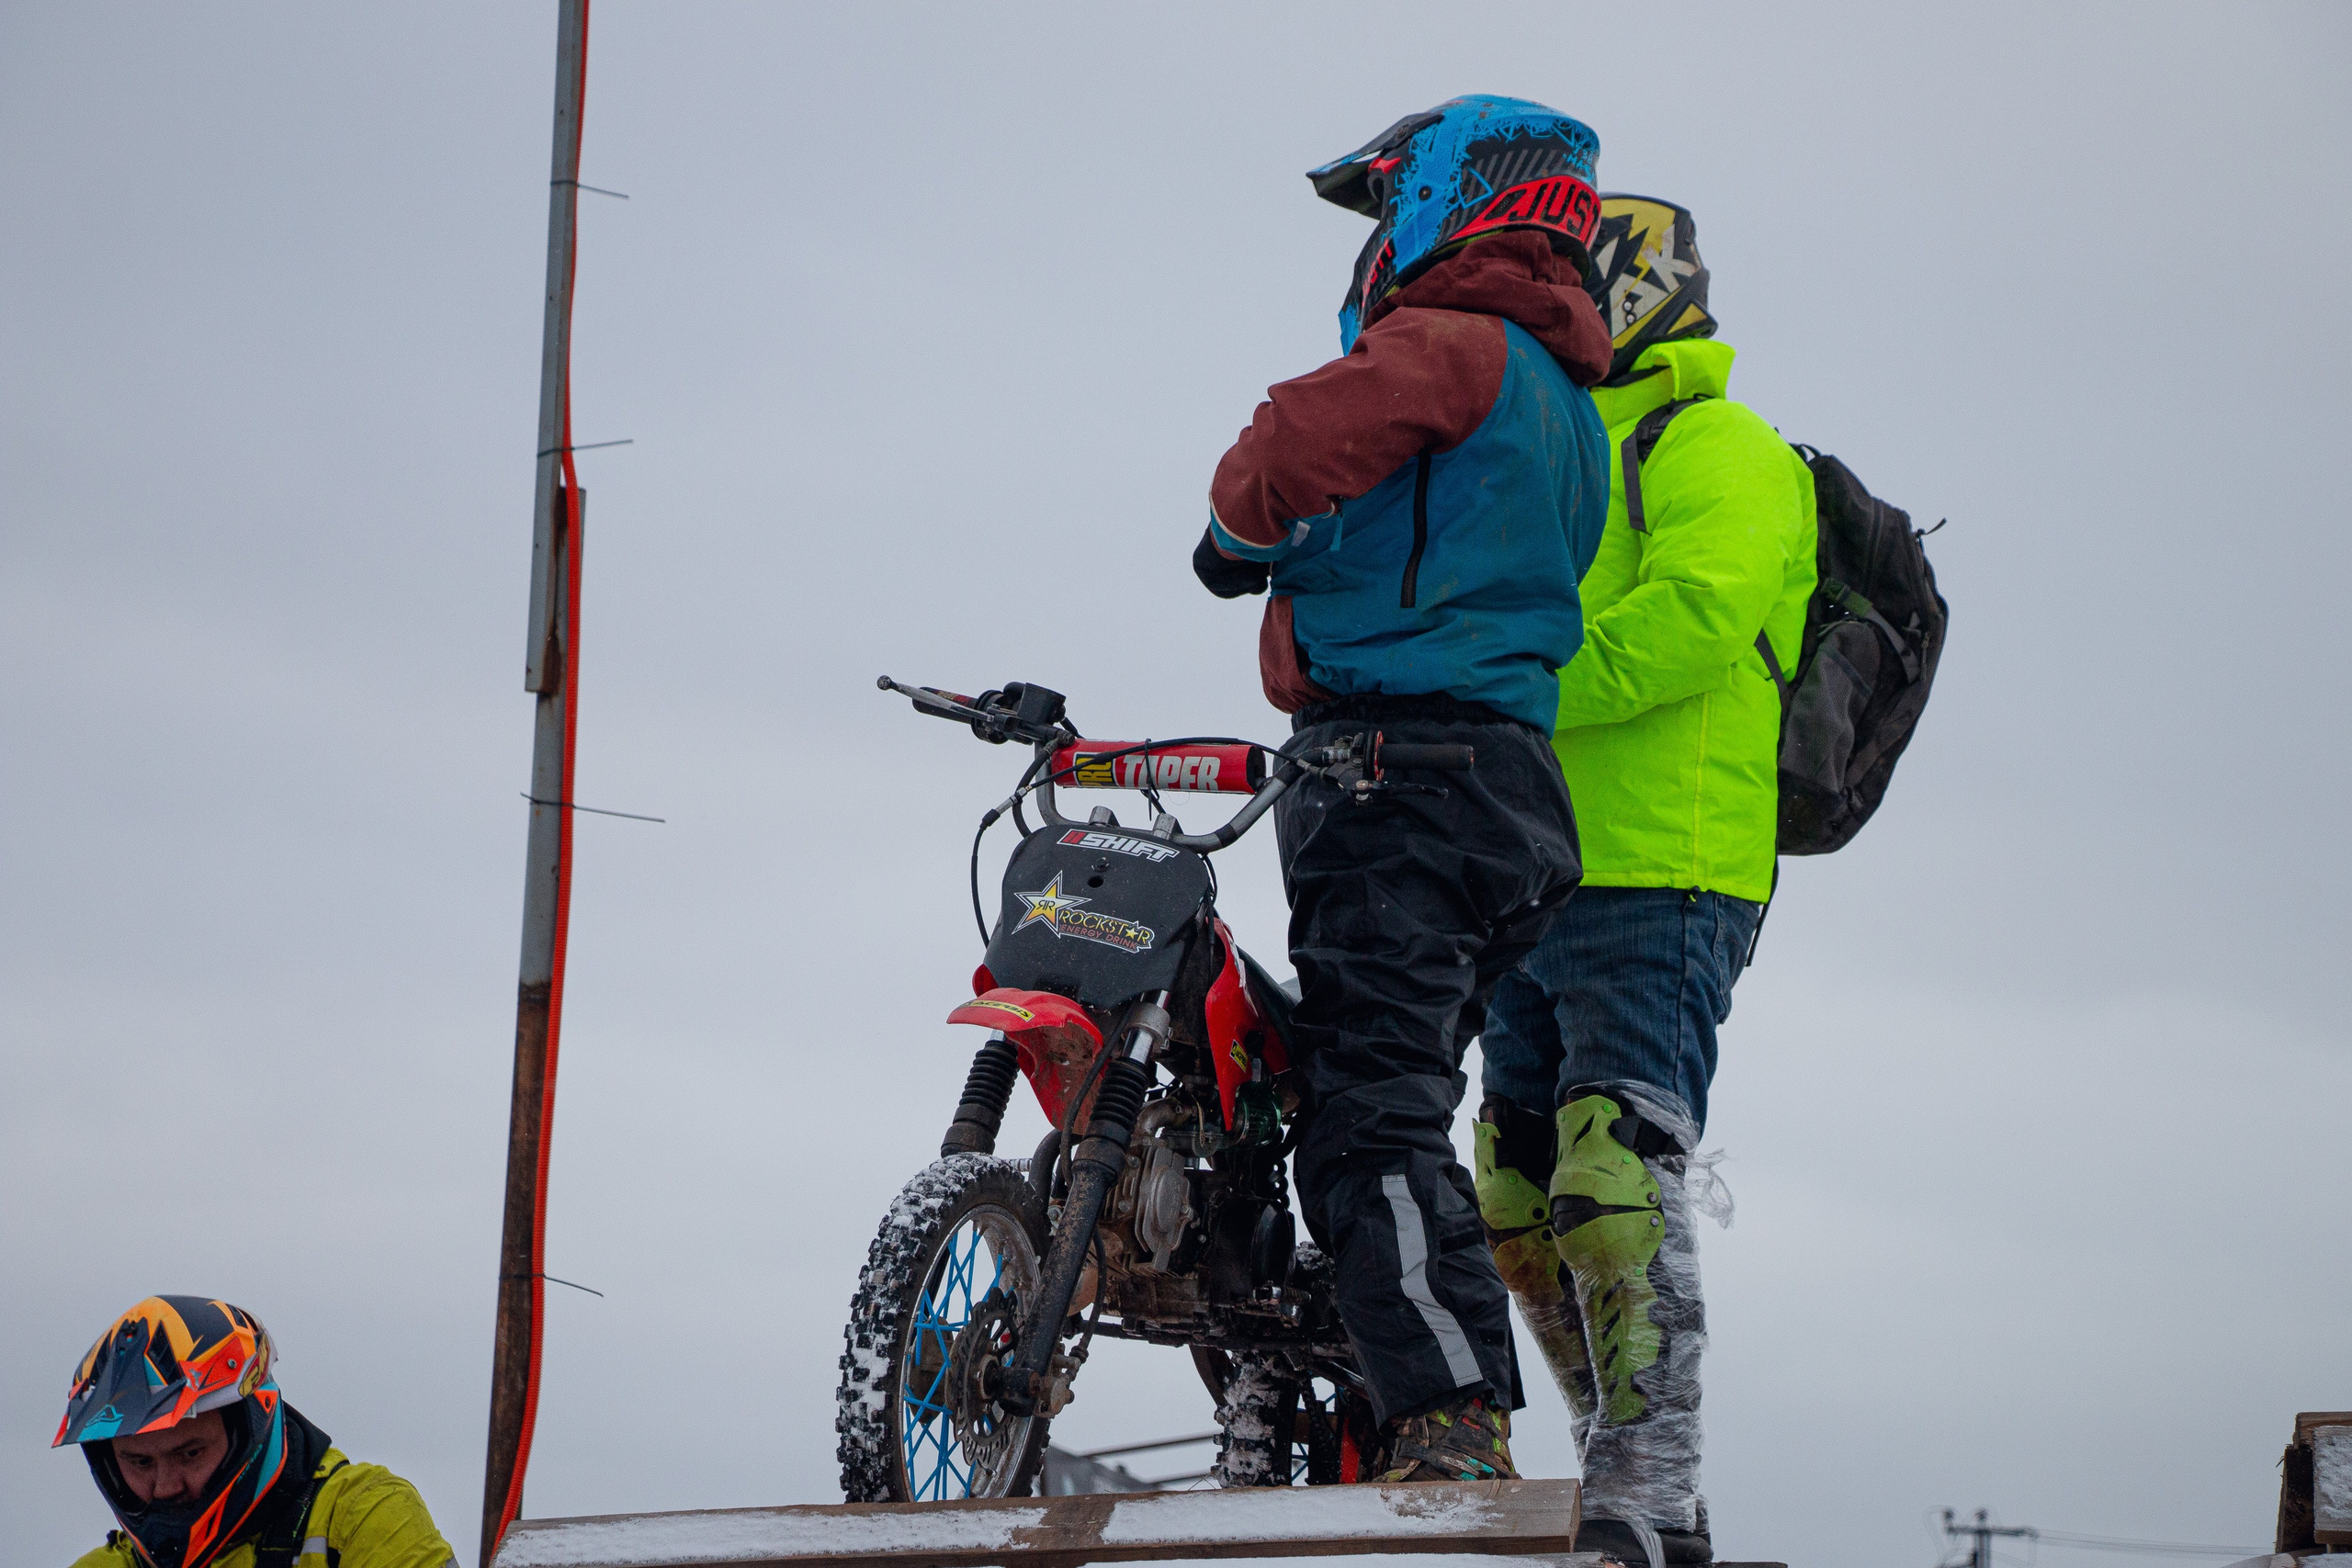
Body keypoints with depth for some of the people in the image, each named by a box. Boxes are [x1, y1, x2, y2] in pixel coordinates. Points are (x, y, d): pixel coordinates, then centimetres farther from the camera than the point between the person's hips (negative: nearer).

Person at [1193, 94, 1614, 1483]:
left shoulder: (1453, 343, -7)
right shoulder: (1571, 403, 24)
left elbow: (1303, 445, -19)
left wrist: (1243, 533, 2)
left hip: (1405, 765, -10)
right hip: (1518, 783, 10)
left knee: (1374, 1121, -18)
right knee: (1387, 1100, 17)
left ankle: (1454, 1429, -29)